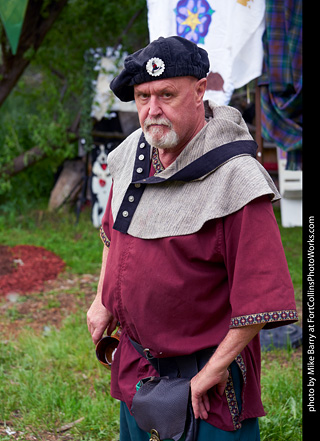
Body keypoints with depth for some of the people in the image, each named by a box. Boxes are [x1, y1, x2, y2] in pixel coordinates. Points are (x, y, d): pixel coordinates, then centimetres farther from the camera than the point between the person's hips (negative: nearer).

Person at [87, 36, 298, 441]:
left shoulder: (235, 179, -24)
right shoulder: (132, 152, -1)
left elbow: (263, 292, -25)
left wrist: (216, 367, -21)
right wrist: (102, 299, 16)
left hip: (206, 368, -7)